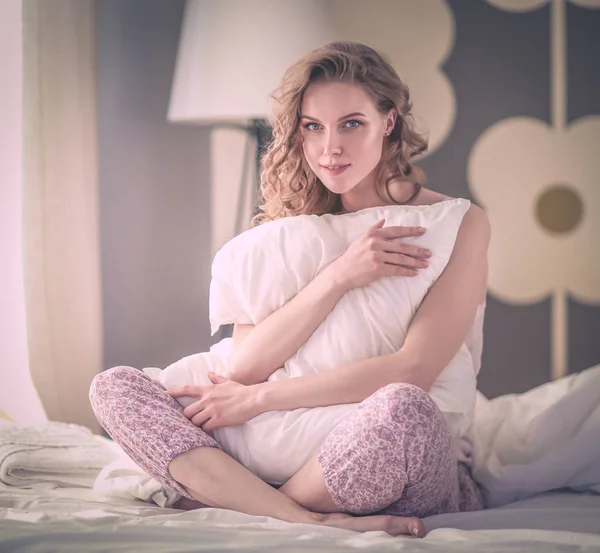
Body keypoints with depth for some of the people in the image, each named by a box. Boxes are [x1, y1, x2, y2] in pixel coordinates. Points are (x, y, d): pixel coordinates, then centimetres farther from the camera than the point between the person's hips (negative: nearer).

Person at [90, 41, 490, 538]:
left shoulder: (458, 223, 0)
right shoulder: (291, 225, 13)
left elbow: (413, 371, -12)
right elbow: (246, 364, 0)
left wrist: (258, 398, -10)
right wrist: (338, 277, -14)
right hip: (297, 460, 5)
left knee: (401, 406, -40)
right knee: (114, 386, -10)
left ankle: (242, 502, -14)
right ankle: (310, 521, -27)